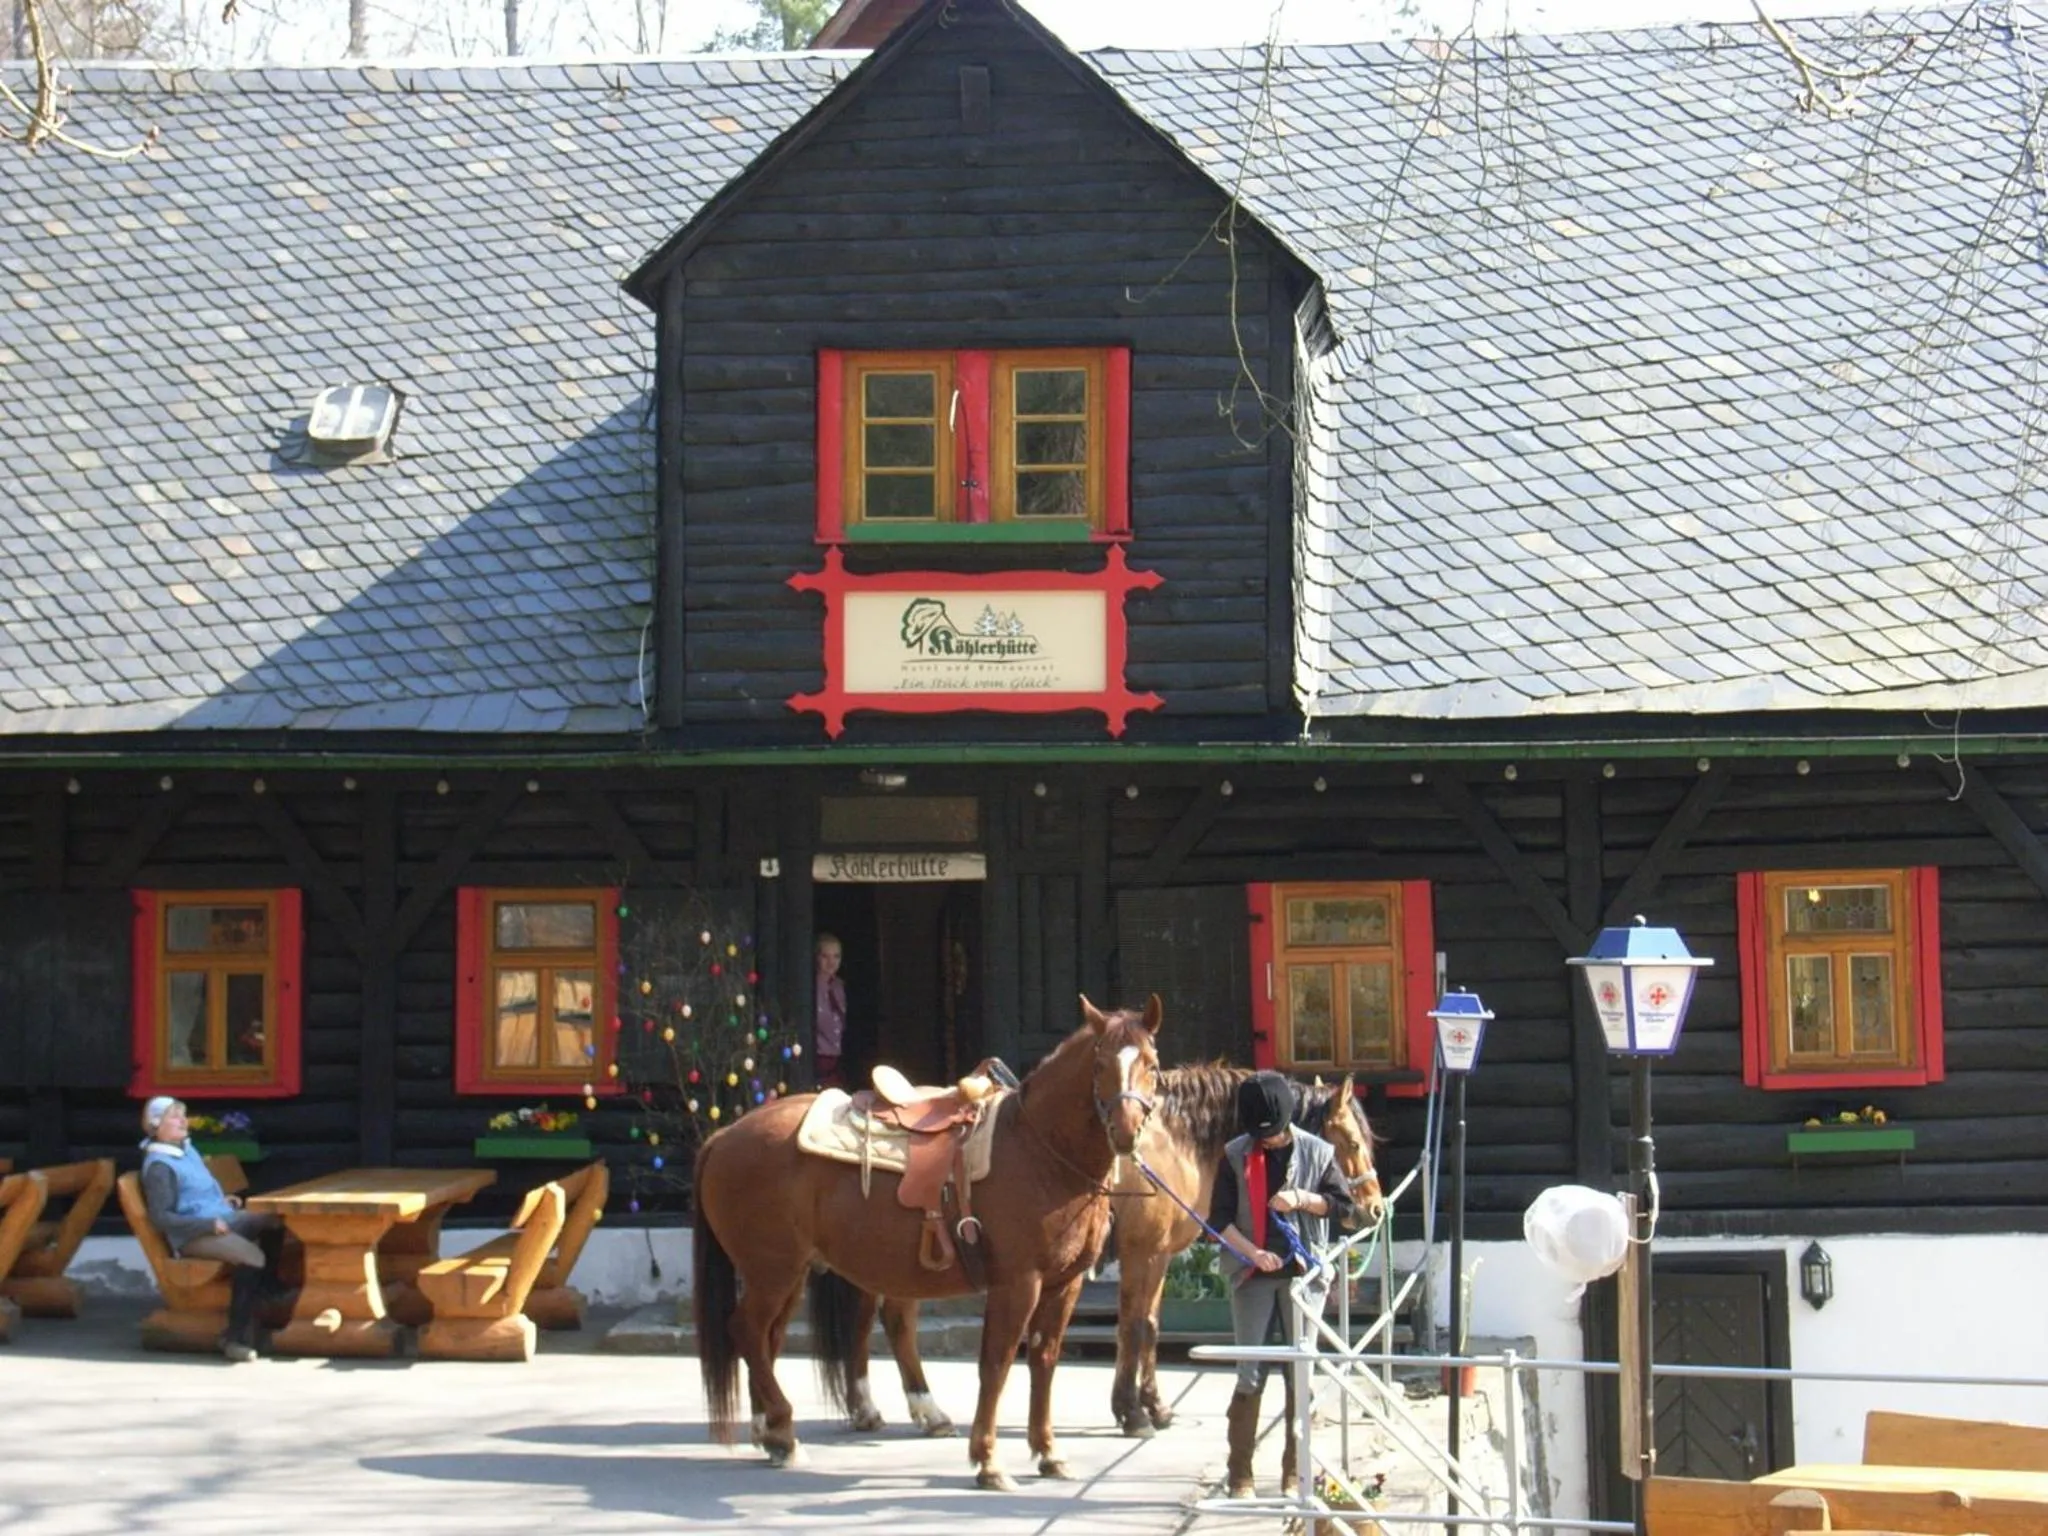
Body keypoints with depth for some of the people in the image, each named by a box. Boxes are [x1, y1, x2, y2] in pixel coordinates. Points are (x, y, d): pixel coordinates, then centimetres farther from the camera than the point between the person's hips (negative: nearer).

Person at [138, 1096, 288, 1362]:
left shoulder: (187, 1149, 16)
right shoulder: (159, 1166, -14)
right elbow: (161, 1218, -21)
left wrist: (222, 1200, 12)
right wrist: (209, 1225, -23)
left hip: (222, 1219, 10)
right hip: (192, 1235, -10)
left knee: (273, 1221, 2)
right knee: (252, 1256, -30)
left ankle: (267, 1284, 21)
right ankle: (236, 1337, -29)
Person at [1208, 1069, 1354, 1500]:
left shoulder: (1317, 1153, 1)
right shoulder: (1236, 1156, 0)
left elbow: (1343, 1205, 4)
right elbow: (1220, 1217, -3)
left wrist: (1303, 1199, -13)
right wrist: (1252, 1252, -17)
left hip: (1303, 1274, 1)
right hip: (1254, 1276, -1)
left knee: (1301, 1376, 4)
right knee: (1250, 1376, -2)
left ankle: (1295, 1472, 12)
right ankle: (1240, 1475, 3)